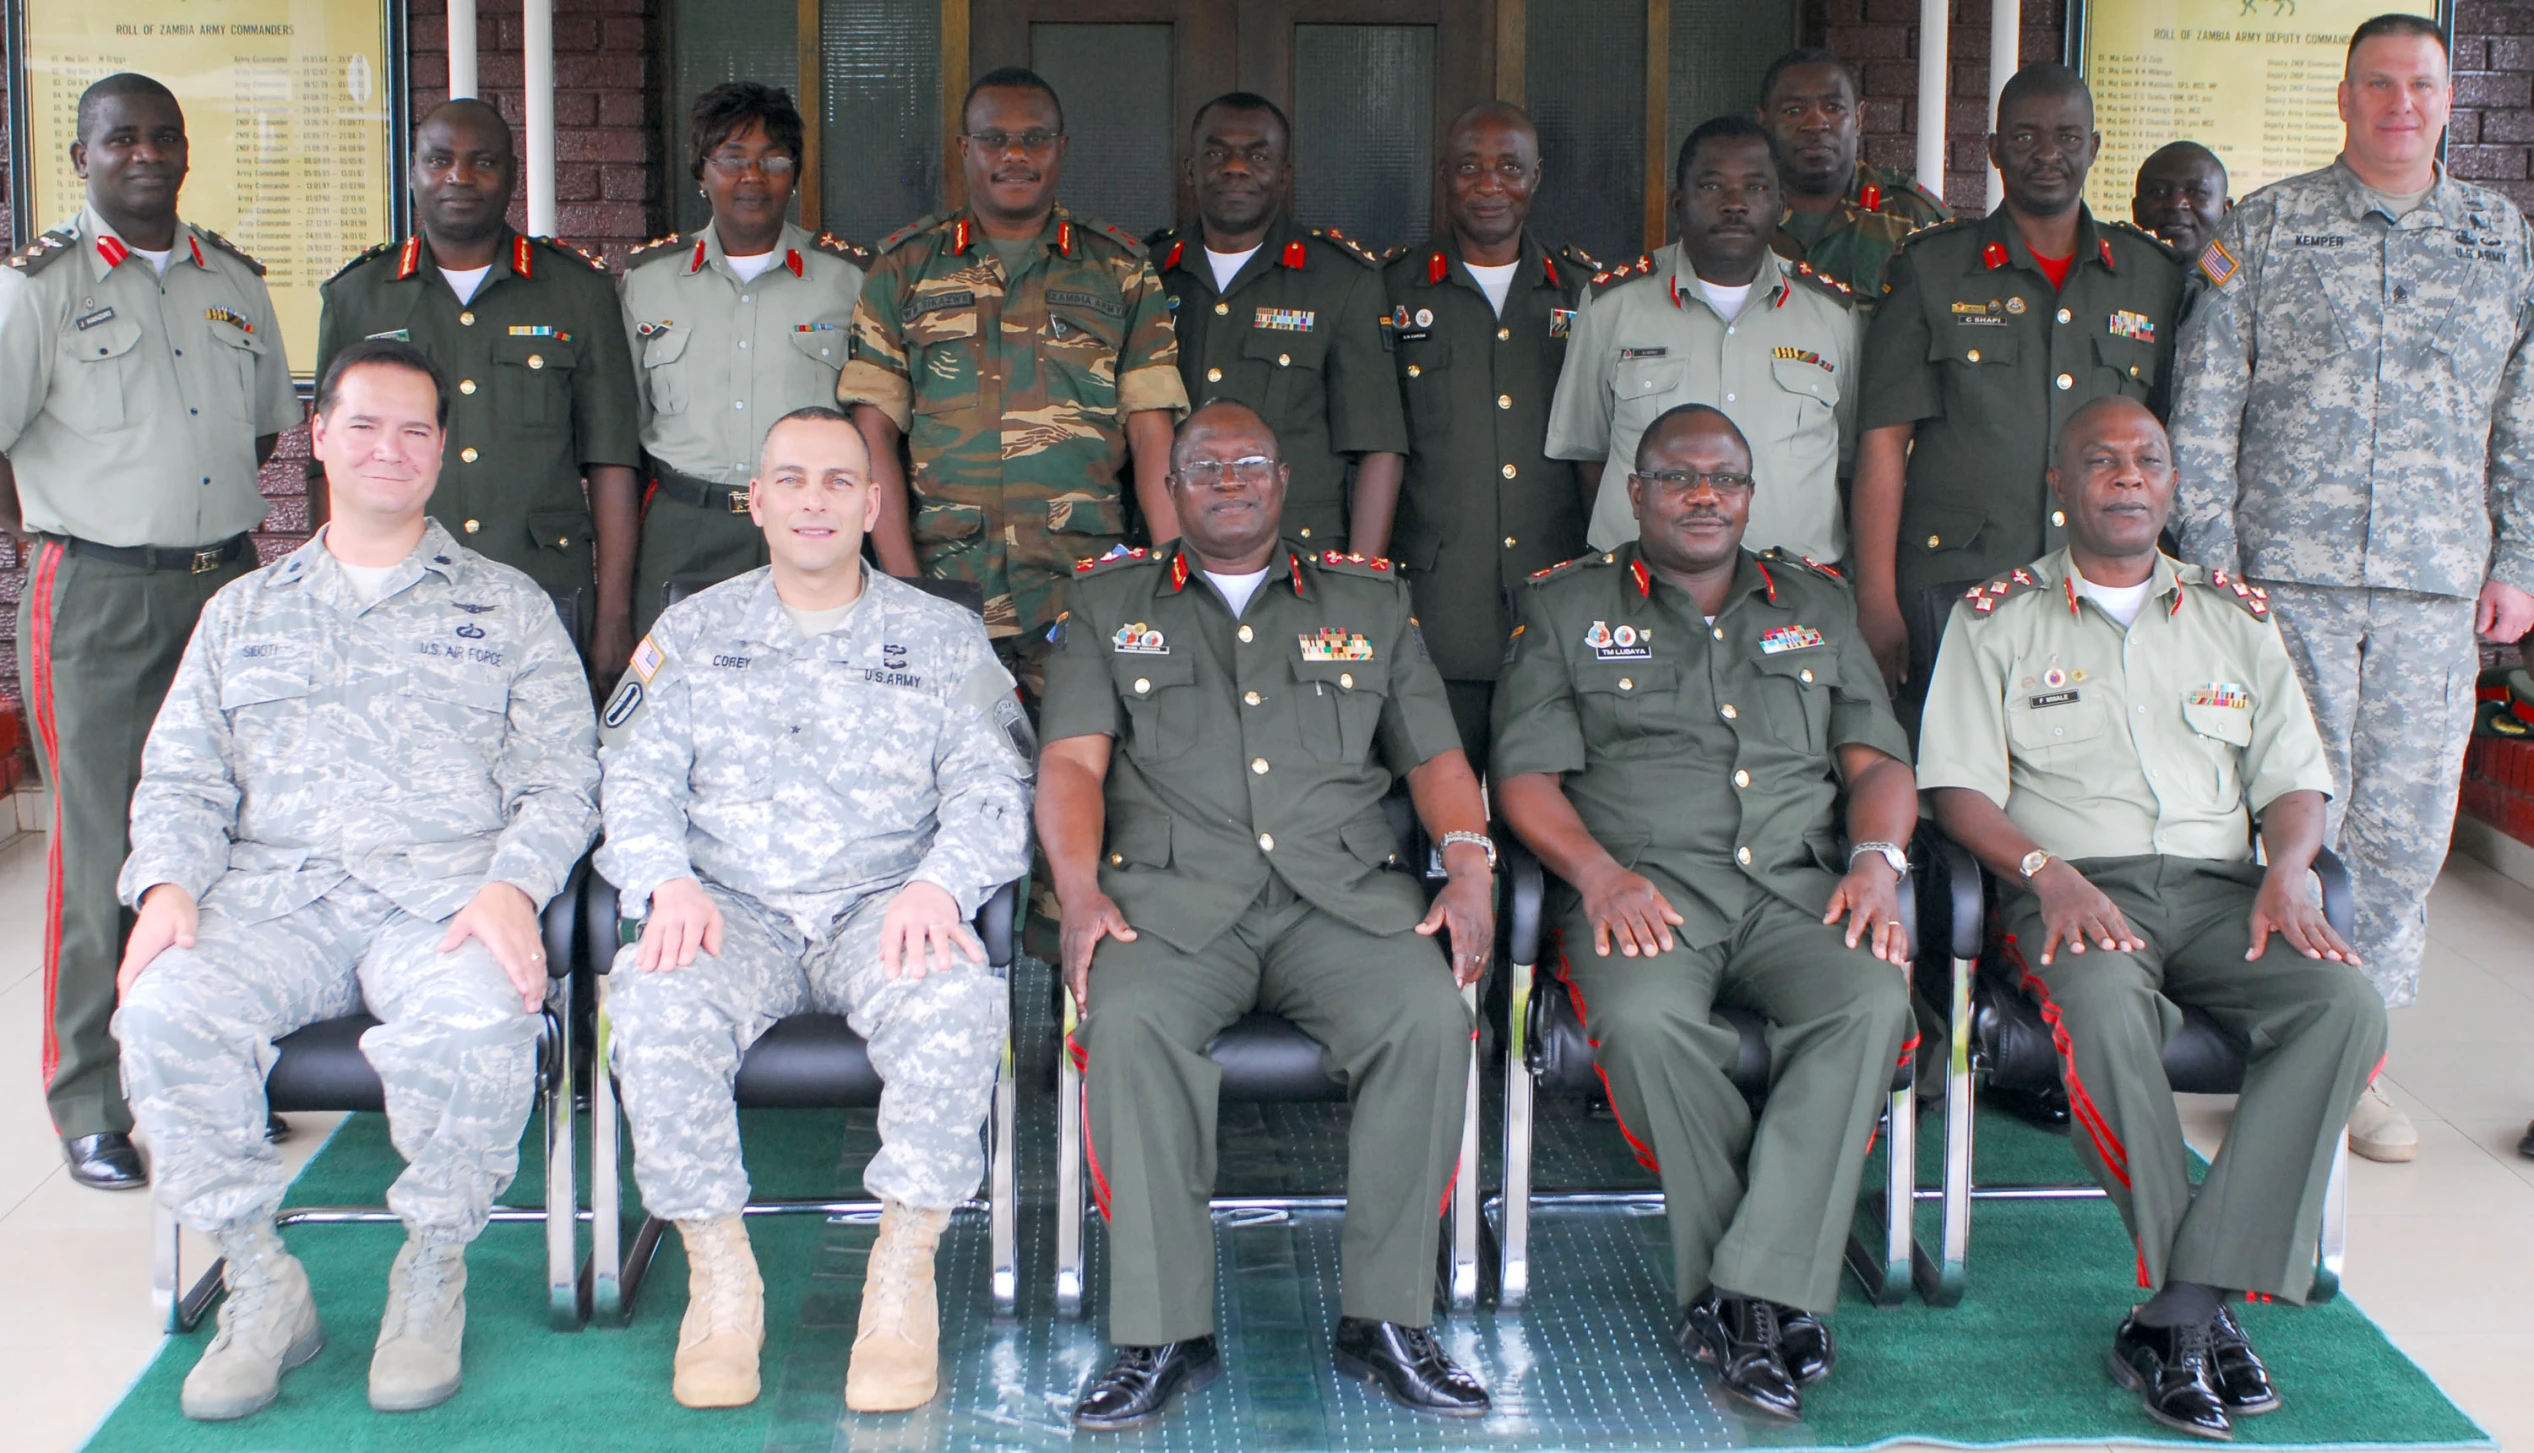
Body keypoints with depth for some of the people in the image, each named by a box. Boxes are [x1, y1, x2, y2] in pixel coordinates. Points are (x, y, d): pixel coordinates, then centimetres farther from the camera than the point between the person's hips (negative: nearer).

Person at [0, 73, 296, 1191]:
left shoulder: (234, 281, 13)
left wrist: (213, 526, 15)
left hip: (226, 586, 5)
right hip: (96, 600, -5)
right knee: (103, 848, -3)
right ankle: (90, 1109, 7)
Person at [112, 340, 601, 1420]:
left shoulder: (507, 609, 17)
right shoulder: (243, 612, 24)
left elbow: (561, 777, 7)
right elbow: (180, 778, 17)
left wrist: (512, 887, -13)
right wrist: (168, 884, -5)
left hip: (445, 897, -2)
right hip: (273, 900, 3)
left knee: (476, 1021, -36)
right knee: (167, 1013, -29)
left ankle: (432, 1276, -12)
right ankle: (261, 1288, -12)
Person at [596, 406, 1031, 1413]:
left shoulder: (942, 637, 14)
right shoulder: (692, 633, 17)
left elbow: (993, 786, 4)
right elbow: (634, 776, 9)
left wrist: (938, 883, -16)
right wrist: (669, 883, -12)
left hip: (884, 909, -1)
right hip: (733, 909, 1)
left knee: (956, 1000, -35)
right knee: (655, 1004, -33)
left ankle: (904, 1274, -22)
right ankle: (719, 1277, -17)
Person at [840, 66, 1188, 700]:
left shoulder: (1120, 271, 11)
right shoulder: (905, 268, 11)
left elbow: (1153, 438, 5)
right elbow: (875, 434, 5)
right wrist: (904, 589, -6)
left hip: (1085, 595, 0)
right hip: (945, 589, 0)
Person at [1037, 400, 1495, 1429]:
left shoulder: (1368, 601, 21)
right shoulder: (1109, 605, 17)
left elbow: (1435, 756, 16)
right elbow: (1071, 763, 7)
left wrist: (1470, 869, -2)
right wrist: (1081, 892, -11)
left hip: (1342, 892, 1)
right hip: (1172, 893, -1)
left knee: (1428, 1015, -30)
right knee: (1132, 1021, -34)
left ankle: (1386, 1317, -18)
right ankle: (1164, 1334, -24)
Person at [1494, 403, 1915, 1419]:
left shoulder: (1818, 605, 23)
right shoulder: (1567, 608, 14)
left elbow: (1878, 759, 18)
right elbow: (1526, 773, 5)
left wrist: (1877, 857, -3)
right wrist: (1600, 874, -13)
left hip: (1796, 885, 2)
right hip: (1645, 885, -2)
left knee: (1871, 1001, -32)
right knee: (1644, 1020, -36)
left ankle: (1751, 1295, -31)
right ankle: (1778, 1298, -24)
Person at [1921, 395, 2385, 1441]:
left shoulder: (2235, 616, 21)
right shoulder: (1997, 618, 12)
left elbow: (2295, 778, 17)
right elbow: (1960, 788, 2)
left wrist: (2285, 871, -6)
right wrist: (2049, 872, -16)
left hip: (2220, 886, 3)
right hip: (2073, 886, -3)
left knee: (2344, 1004, -28)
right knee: (2103, 1008, -38)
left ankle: (2177, 1317, -29)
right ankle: (2205, 1305, -26)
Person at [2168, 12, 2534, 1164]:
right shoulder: (2263, 229, 5)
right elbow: (2204, 410, 2)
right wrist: (2209, 558, -4)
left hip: (2436, 589, 3)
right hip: (2286, 572, -2)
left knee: (2402, 828, 4)